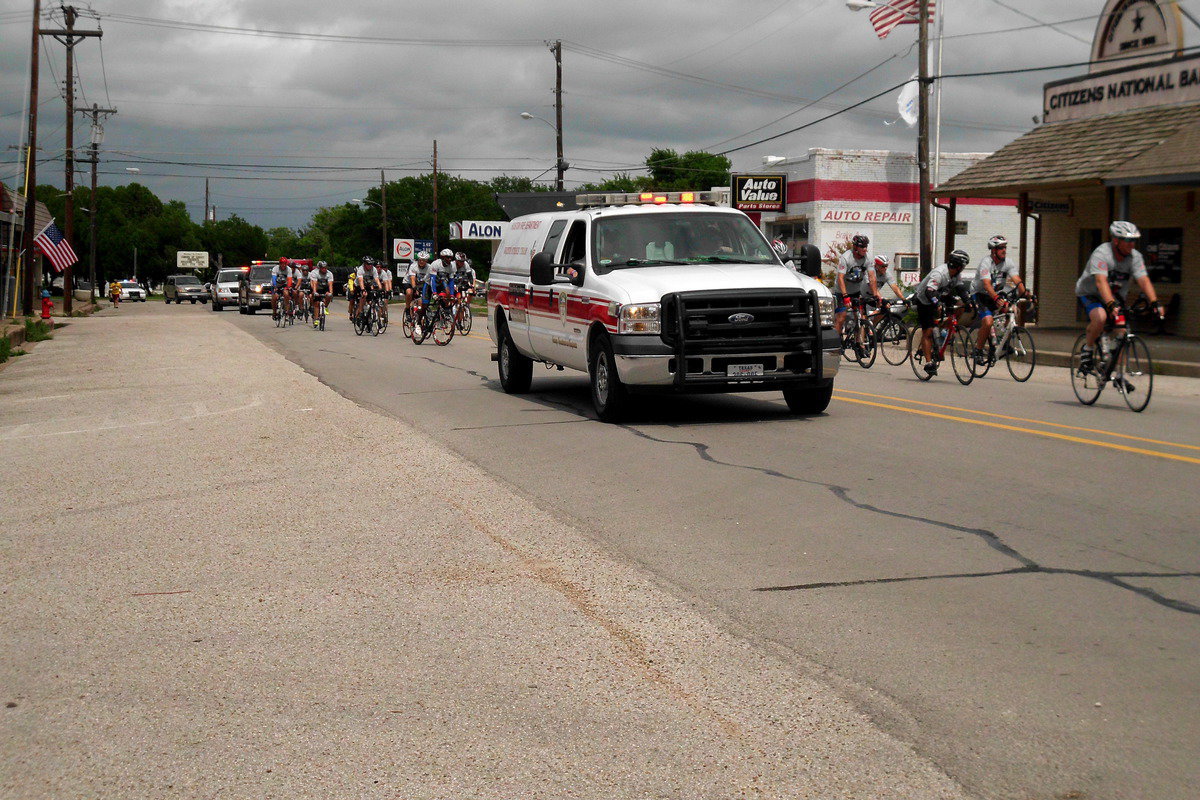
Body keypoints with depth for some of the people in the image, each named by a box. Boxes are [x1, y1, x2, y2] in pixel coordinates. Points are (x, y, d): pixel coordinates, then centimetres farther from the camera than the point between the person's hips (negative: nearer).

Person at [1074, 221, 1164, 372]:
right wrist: (1111, 304, -54)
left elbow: (1144, 280, -22)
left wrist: (1155, 302, -37)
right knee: (1101, 317, -35)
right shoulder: (1101, 253, -28)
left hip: (1116, 296, 5)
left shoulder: (1135, 257, -12)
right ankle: (1088, 349, -10)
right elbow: (1101, 281, -41)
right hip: (1089, 294, -5)